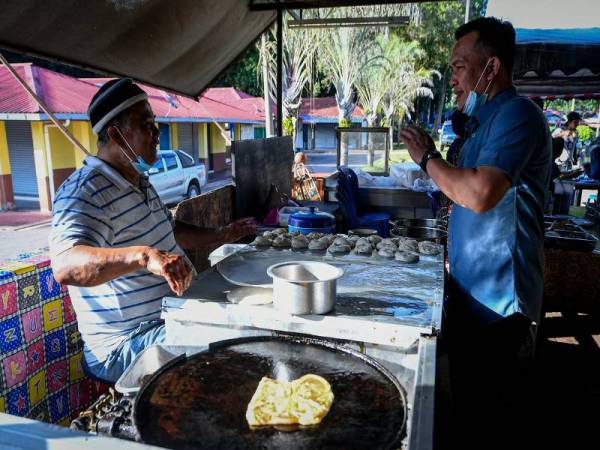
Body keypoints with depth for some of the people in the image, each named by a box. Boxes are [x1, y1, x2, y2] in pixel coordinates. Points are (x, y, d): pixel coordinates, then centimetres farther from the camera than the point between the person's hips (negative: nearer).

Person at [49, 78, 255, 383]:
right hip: (124, 344, -9)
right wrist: (143, 255, -52)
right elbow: (66, 267, -37)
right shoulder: (84, 192, -20)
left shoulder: (139, 181, 14)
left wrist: (219, 236, 19)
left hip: (170, 317, 10)